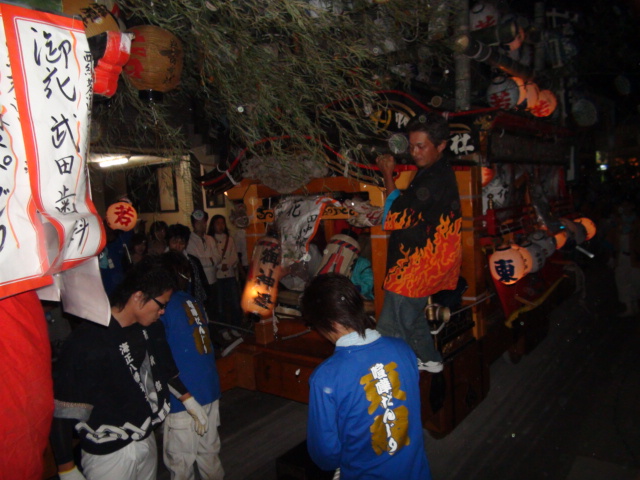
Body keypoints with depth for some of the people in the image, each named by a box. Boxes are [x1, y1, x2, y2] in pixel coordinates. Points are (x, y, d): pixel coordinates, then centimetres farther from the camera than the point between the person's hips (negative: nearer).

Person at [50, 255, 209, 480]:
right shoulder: (88, 341, -23)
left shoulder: (150, 328, -2)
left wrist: (189, 401, 13)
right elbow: (62, 410, -19)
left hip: (147, 441, 7)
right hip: (108, 454, -6)